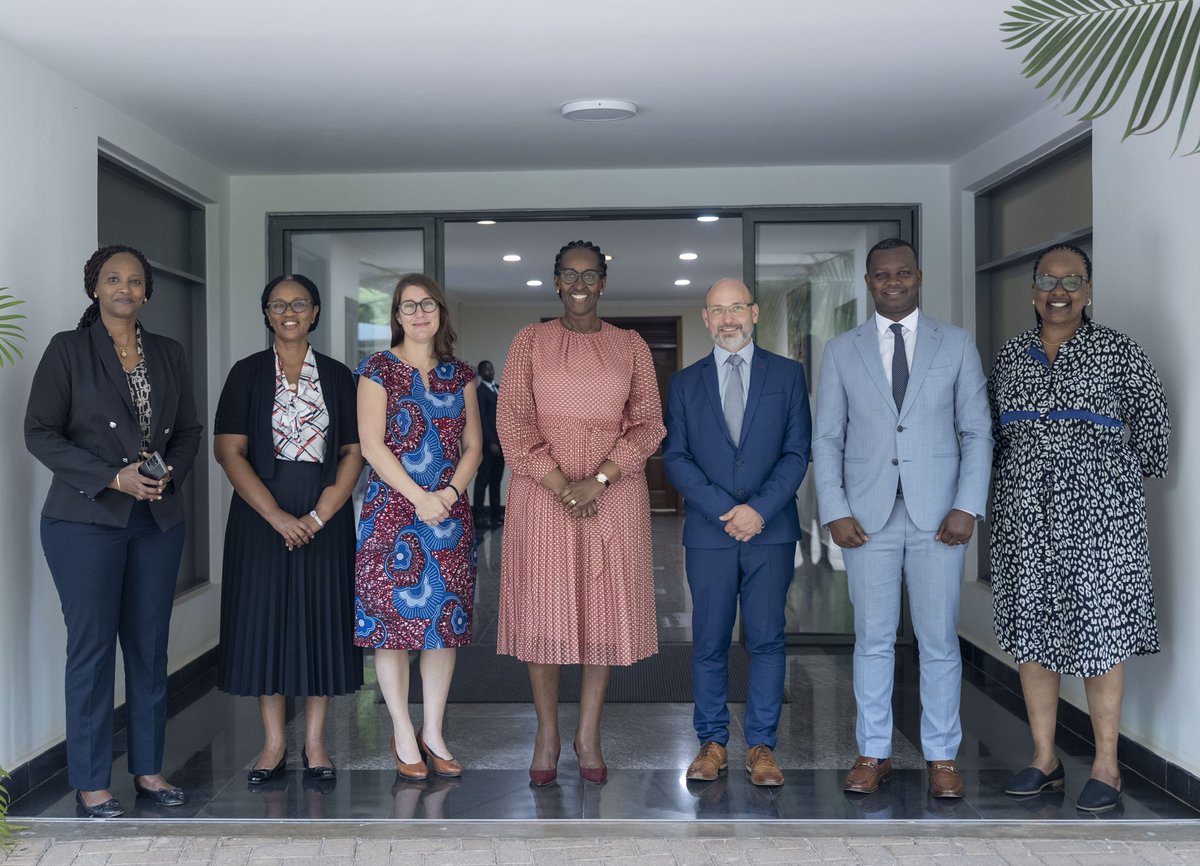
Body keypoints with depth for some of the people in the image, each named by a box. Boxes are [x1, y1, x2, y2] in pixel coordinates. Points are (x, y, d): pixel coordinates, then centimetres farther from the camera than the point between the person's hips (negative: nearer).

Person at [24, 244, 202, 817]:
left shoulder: (168, 355, 11)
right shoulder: (68, 349, -1)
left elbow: (188, 430, 15)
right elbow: (39, 432, -6)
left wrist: (172, 472, -5)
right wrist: (113, 477, -15)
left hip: (158, 521, 4)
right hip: (85, 519, -4)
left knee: (150, 646, 8)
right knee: (92, 646, -1)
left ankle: (148, 769, 19)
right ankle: (90, 782, 10)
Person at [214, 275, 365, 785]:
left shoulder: (337, 376, 6)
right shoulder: (248, 373, 3)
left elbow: (354, 452, 1)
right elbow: (229, 450, -5)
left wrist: (318, 516, -11)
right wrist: (278, 517, -14)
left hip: (325, 517, 1)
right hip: (260, 517, -1)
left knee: (321, 620, 3)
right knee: (265, 619, 2)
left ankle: (315, 743, 13)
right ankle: (273, 744, 14)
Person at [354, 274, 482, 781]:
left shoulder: (459, 375, 12)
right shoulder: (379, 369, 0)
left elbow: (473, 445, 10)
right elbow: (371, 444, -7)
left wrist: (450, 492, -7)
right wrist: (419, 497, -13)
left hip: (449, 510, 4)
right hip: (393, 507, -4)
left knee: (447, 618, 4)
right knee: (392, 616, -2)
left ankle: (433, 733, 15)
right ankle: (403, 736, 10)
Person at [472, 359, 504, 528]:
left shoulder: (497, 390, 16)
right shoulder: (480, 392, -8)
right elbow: (482, 419, -14)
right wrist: (491, 442, -19)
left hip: (500, 441, 8)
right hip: (488, 442, -8)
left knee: (496, 479, 10)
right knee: (483, 479, -5)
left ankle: (496, 514, 14)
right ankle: (478, 516, -3)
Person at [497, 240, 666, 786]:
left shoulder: (631, 347, 7)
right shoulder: (531, 342, 5)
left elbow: (648, 425, 1)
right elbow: (513, 420, -2)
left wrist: (597, 480, -12)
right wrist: (560, 485, -13)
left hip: (614, 494, 1)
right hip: (541, 491, -1)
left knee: (605, 606, 4)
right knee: (542, 608, 1)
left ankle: (589, 733, 16)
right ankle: (547, 735, 13)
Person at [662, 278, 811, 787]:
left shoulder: (788, 375, 8)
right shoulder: (684, 383, 10)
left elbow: (797, 452, 2)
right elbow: (674, 456, 2)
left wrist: (759, 509, -11)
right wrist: (724, 509, -10)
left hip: (771, 530, 0)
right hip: (709, 532, 1)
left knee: (766, 639, 2)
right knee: (709, 641, 4)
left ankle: (761, 745, 11)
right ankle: (712, 742, 15)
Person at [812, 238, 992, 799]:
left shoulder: (957, 344, 7)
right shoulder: (841, 351, 8)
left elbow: (977, 432, 4)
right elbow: (827, 438, 6)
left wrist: (968, 506, -6)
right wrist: (835, 511, -4)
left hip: (938, 514, 0)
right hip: (868, 515, 1)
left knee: (939, 641, 4)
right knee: (873, 640, 6)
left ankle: (942, 757, 16)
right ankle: (873, 753, 17)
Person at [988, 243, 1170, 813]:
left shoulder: (1116, 351, 0)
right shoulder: (1010, 356, 9)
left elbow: (1152, 418, 10)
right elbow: (993, 428, 20)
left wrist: (1132, 476, 13)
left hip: (1096, 506, -4)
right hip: (1024, 508, 4)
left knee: (1099, 628, -3)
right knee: (1031, 627, 7)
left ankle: (1106, 767, 7)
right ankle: (1044, 758, 18)